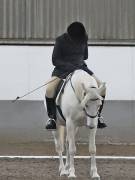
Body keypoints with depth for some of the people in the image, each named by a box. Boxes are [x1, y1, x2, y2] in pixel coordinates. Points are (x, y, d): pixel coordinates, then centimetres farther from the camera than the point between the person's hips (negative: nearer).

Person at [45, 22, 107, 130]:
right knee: (50, 89, -28)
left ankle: (98, 116, 3)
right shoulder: (61, 40, -15)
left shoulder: (83, 39, -3)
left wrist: (80, 60, -1)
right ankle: (51, 117, -10)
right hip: (62, 69, -3)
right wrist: (70, 66, -24)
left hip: (80, 67, 3)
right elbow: (55, 60, -14)